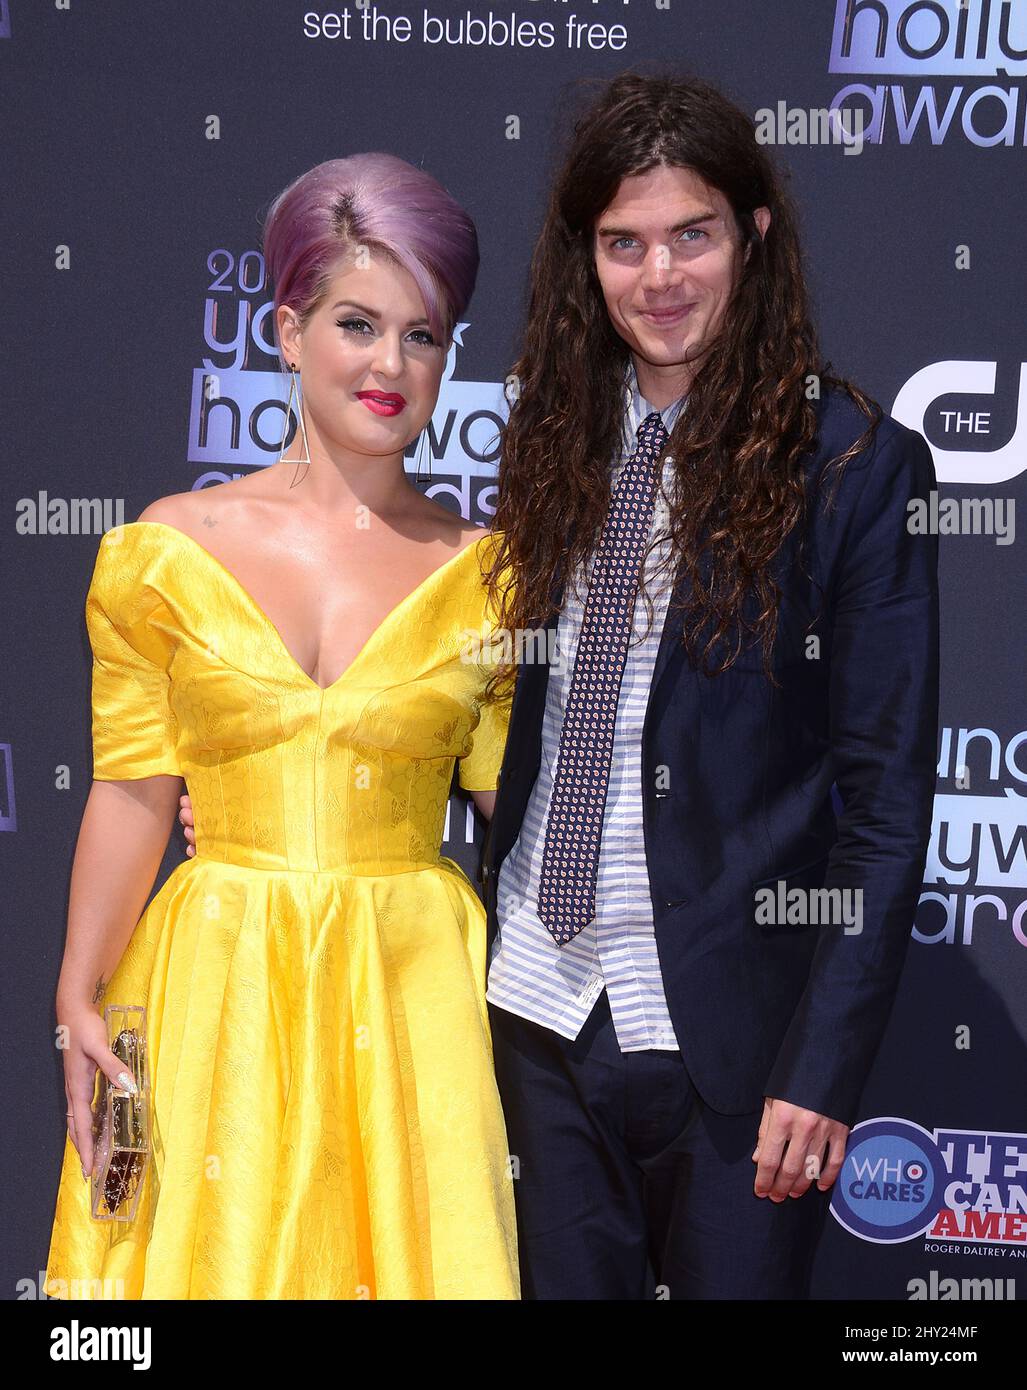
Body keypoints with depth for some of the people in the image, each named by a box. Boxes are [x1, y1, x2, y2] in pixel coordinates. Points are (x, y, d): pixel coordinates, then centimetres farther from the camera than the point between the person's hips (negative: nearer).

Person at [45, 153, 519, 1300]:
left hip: (412, 992, 1)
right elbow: (132, 791, 1)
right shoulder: (168, 551, 1)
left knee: (406, 1251, 5)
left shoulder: (483, 573, 2)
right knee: (218, 1252, 6)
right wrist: (78, 1002, -5)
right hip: (214, 990, 0)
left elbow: (521, 806, 7)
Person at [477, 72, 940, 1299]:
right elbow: (519, 718, 11)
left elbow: (887, 801, -9)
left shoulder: (855, 465, -8)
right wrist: (474, 957, 5)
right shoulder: (558, 437, 7)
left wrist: (823, 1068, -13)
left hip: (725, 1023, -4)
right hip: (539, 1005, 4)